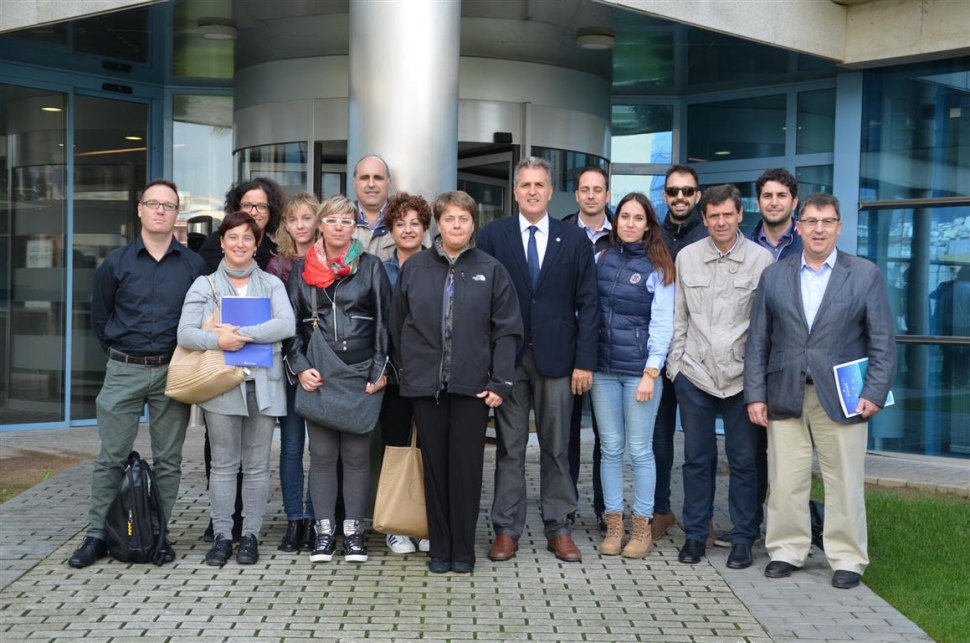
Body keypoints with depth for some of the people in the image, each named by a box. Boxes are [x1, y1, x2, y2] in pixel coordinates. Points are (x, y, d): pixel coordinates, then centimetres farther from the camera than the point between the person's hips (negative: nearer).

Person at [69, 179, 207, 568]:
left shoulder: (194, 265, 4)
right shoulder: (116, 263, 3)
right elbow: (99, 319, 11)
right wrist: (120, 355, 9)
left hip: (173, 372, 0)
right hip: (124, 372, 0)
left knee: (168, 460, 5)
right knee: (111, 457, 1)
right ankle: (97, 535, 9)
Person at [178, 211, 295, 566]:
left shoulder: (271, 284, 9)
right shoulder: (204, 285, 7)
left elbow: (286, 325, -8)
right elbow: (185, 332, -3)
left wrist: (242, 333, -16)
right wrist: (218, 341, -21)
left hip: (262, 385, 1)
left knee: (257, 466, 5)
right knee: (223, 465, 2)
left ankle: (251, 535, 13)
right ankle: (222, 536, 10)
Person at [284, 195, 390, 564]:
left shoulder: (371, 267, 5)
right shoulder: (302, 270, 9)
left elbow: (384, 321, 2)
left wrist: (380, 370, -6)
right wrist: (300, 367, -4)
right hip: (317, 377, 1)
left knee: (357, 455, 3)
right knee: (322, 454, 4)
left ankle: (354, 531, 11)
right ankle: (324, 532, 12)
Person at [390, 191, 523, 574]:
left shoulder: (491, 271, 3)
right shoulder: (414, 268, 6)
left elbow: (507, 330, -1)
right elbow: (397, 325, 10)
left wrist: (500, 382, -8)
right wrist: (405, 370, 6)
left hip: (472, 386, -1)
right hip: (425, 384, 1)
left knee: (467, 467, 3)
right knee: (435, 466, 7)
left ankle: (463, 551, 14)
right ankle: (439, 549, 17)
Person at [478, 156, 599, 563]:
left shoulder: (575, 240, 5)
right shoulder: (493, 236, 4)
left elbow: (587, 305, 3)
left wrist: (585, 361, -4)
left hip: (557, 357, 1)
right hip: (506, 358, 0)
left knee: (557, 449, 7)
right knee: (509, 448, 5)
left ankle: (559, 529, 16)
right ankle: (506, 530, 13)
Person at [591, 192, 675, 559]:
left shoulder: (657, 268, -2)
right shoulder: (602, 259, 7)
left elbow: (662, 325, -5)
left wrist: (650, 373, -11)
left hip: (640, 370, -3)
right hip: (603, 367, 3)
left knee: (639, 449, 1)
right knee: (611, 448, 7)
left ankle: (642, 527, 12)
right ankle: (613, 524, 15)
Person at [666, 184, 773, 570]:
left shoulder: (761, 259, -2)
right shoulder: (687, 257, 5)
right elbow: (678, 318, 10)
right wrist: (674, 364, 6)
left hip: (742, 376, -2)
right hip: (694, 375, 2)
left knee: (743, 461, 5)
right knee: (697, 459, 9)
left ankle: (743, 540, 16)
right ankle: (695, 535, 21)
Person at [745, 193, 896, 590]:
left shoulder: (865, 275, 3)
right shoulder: (774, 276, 9)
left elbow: (883, 342, 1)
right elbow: (757, 341, 7)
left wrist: (874, 393, -8)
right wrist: (755, 395, 1)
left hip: (841, 399, -2)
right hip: (785, 397, 2)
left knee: (845, 483, 4)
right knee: (785, 482, 5)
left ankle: (847, 559, 16)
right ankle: (787, 551, 19)